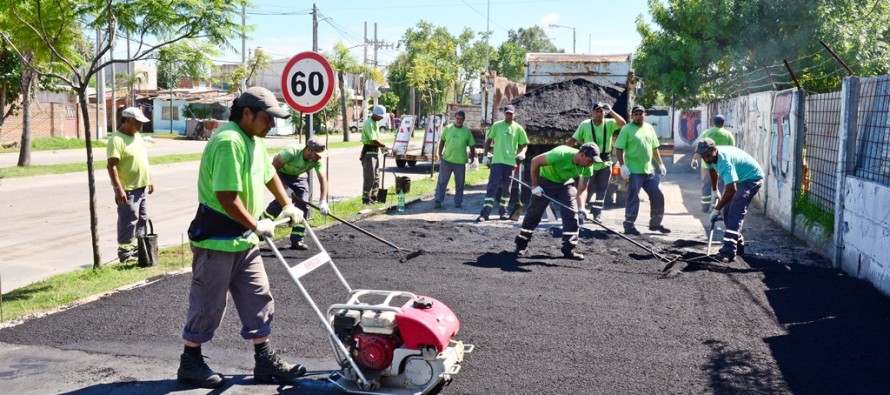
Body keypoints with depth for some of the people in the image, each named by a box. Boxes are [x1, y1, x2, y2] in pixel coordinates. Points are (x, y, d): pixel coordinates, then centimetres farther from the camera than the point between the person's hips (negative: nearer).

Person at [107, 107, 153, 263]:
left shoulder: (138, 136, 12)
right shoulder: (117, 140, -17)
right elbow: (112, 166, -22)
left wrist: (149, 180, 19)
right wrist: (118, 189, -27)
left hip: (142, 187, 9)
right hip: (128, 190, -9)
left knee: (142, 219, 16)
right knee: (128, 221, -4)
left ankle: (137, 248, 27)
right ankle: (125, 252, 3)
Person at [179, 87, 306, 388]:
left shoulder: (255, 141, 10)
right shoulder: (229, 142, -22)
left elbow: (269, 174, 28)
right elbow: (226, 195, -26)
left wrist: (287, 207, 30)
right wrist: (257, 225, -16)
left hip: (244, 239, 9)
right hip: (216, 239, -9)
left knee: (258, 299, 10)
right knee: (208, 305, 3)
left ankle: (265, 362, 18)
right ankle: (190, 364, 19)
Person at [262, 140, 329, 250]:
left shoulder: (317, 161, -24)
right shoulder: (291, 151, -37)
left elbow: (323, 179, -27)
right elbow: (273, 168, -34)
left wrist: (323, 202, -37)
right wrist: (284, 187, -34)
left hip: (298, 176, 5)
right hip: (280, 174, -5)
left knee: (303, 203, -8)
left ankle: (296, 240, 0)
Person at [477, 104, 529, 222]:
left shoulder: (518, 128, 6)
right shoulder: (497, 125, 3)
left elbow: (524, 144, 11)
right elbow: (488, 140, 10)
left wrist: (522, 152, -9)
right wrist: (486, 154, 2)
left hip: (511, 162, 2)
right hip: (497, 160, -2)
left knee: (507, 188, 10)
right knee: (492, 186, -9)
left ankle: (503, 211, 23)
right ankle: (485, 213, -12)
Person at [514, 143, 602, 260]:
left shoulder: (587, 167, -21)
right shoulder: (561, 154, -37)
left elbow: (582, 189, -11)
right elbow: (535, 161, -27)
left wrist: (581, 208, -26)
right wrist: (535, 185, -22)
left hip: (566, 184, 4)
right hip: (546, 181, -4)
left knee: (571, 215, -7)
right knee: (534, 214, -1)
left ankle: (568, 249, 1)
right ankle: (521, 245, 11)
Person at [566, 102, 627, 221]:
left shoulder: (609, 124, 2)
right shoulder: (585, 124, -1)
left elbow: (622, 123, -15)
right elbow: (574, 139, 1)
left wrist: (610, 111, -19)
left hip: (605, 163, 2)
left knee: (601, 191, 6)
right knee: (586, 190, 2)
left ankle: (597, 215, 12)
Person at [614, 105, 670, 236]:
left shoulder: (649, 128, 13)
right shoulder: (627, 129, -6)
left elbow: (654, 148, 21)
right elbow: (619, 149, -10)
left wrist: (660, 164, 18)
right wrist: (622, 166, -19)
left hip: (649, 171, 7)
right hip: (634, 171, -6)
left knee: (658, 196, 9)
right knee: (633, 199, -3)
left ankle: (655, 223, 23)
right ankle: (629, 226, 7)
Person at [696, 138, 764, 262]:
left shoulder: (724, 160, -37)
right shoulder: (712, 156, -9)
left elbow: (731, 190, -41)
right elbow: (713, 170, 17)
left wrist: (716, 209, -34)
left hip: (752, 178, -9)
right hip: (740, 179, 10)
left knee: (735, 213, -21)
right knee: (727, 211, 9)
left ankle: (729, 251, -28)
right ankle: (738, 245, 24)